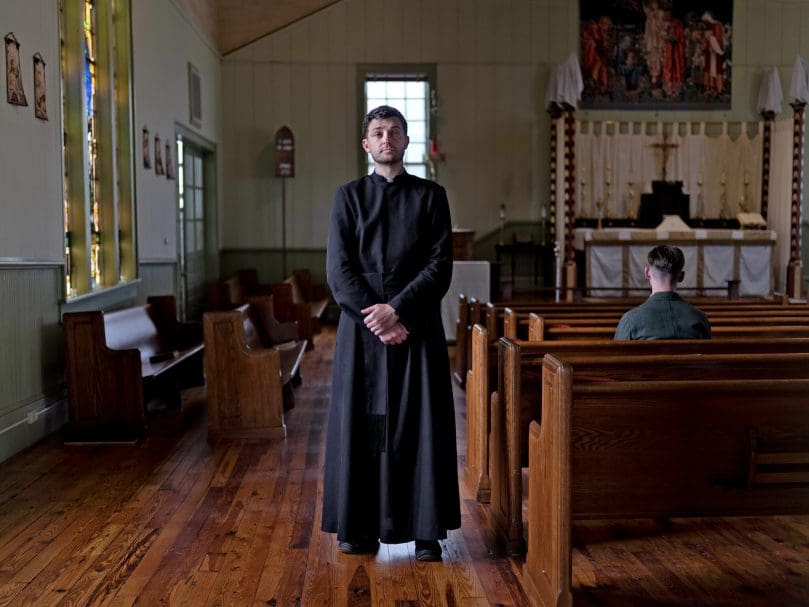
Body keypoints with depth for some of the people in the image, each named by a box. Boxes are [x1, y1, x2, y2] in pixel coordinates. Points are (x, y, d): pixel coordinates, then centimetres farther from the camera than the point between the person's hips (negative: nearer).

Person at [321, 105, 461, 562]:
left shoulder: (431, 195, 7)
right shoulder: (348, 196, 8)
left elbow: (440, 266, -2)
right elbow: (338, 269, -1)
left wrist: (397, 309, -14)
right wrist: (375, 318, -13)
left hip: (418, 327, 0)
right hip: (362, 326, 1)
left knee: (422, 425, 0)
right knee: (360, 424, 3)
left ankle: (427, 530, 9)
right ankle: (359, 526, 14)